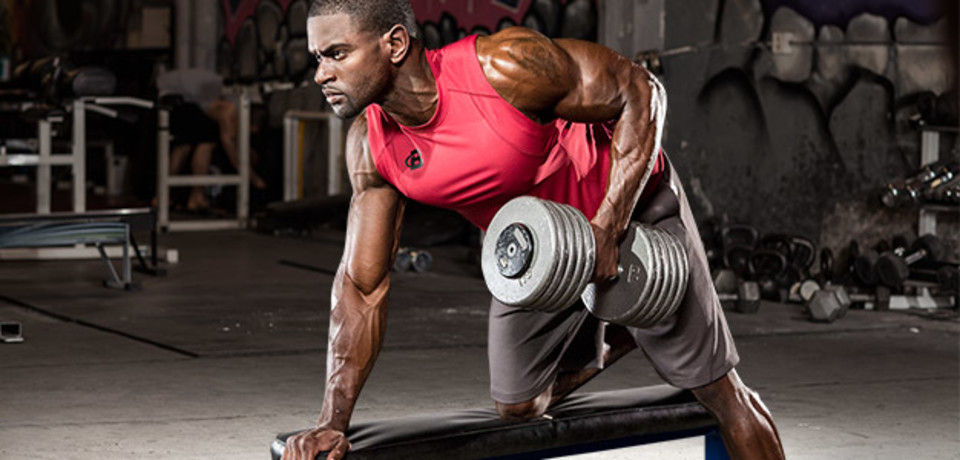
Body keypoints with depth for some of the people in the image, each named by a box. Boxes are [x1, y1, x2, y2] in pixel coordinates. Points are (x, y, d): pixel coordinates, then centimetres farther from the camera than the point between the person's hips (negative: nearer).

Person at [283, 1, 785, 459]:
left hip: (630, 204, -5)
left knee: (715, 387, 1)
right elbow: (361, 285, -11)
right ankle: (615, 338, 36)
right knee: (518, 406, 12)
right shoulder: (369, 147, -18)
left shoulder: (505, 65, -36)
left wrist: (606, 230, -31)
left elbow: (640, 92, -25)